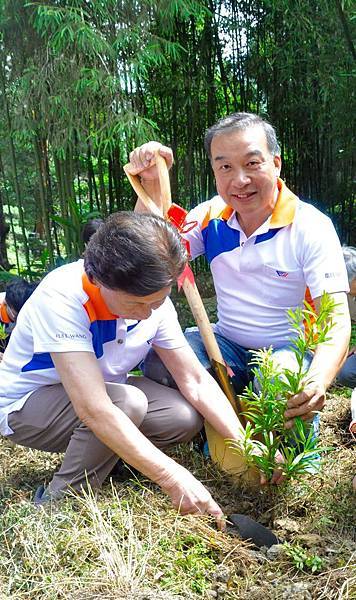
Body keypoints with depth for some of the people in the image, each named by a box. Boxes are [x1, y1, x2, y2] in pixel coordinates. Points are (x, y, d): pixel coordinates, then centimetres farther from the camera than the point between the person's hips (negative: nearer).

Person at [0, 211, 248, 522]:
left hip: (102, 393, 6)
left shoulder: (154, 298, -15)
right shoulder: (61, 297, -35)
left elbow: (196, 382, -11)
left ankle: (100, 457, 9)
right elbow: (94, 411, -41)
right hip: (27, 405, -6)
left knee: (187, 418, -14)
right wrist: (172, 477, -42)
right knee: (129, 402, -33)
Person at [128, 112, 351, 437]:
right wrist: (151, 183, -17)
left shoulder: (311, 227, -14)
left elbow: (336, 322, -21)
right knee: (158, 357, -23)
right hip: (228, 346, 4)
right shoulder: (213, 216, 0)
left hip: (292, 349, -3)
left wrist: (318, 381, -41)